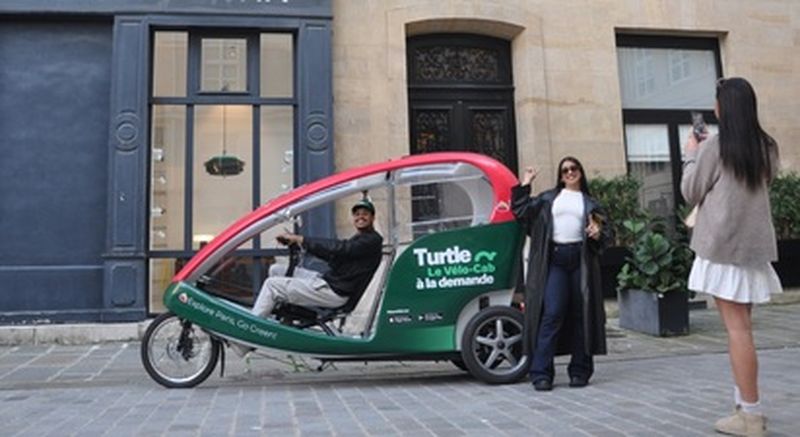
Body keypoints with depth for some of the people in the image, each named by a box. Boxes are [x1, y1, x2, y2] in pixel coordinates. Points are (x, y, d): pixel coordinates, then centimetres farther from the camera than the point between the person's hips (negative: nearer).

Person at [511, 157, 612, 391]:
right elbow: (521, 212, 10)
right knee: (552, 314, -10)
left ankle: (580, 371, 15)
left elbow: (606, 233, 13)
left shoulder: (590, 203, 17)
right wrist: (524, 185, 7)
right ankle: (541, 373, -6)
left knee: (581, 315, 4)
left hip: (581, 260, 2)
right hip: (554, 259, -1)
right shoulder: (548, 198, 17)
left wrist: (598, 234, -9)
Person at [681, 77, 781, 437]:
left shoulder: (714, 146, -9)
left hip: (724, 245, -7)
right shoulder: (767, 148, 11)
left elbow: (691, 192, -1)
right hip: (754, 244, 7)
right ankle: (745, 404, 17)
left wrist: (691, 154, 12)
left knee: (737, 328, -6)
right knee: (741, 326, 12)